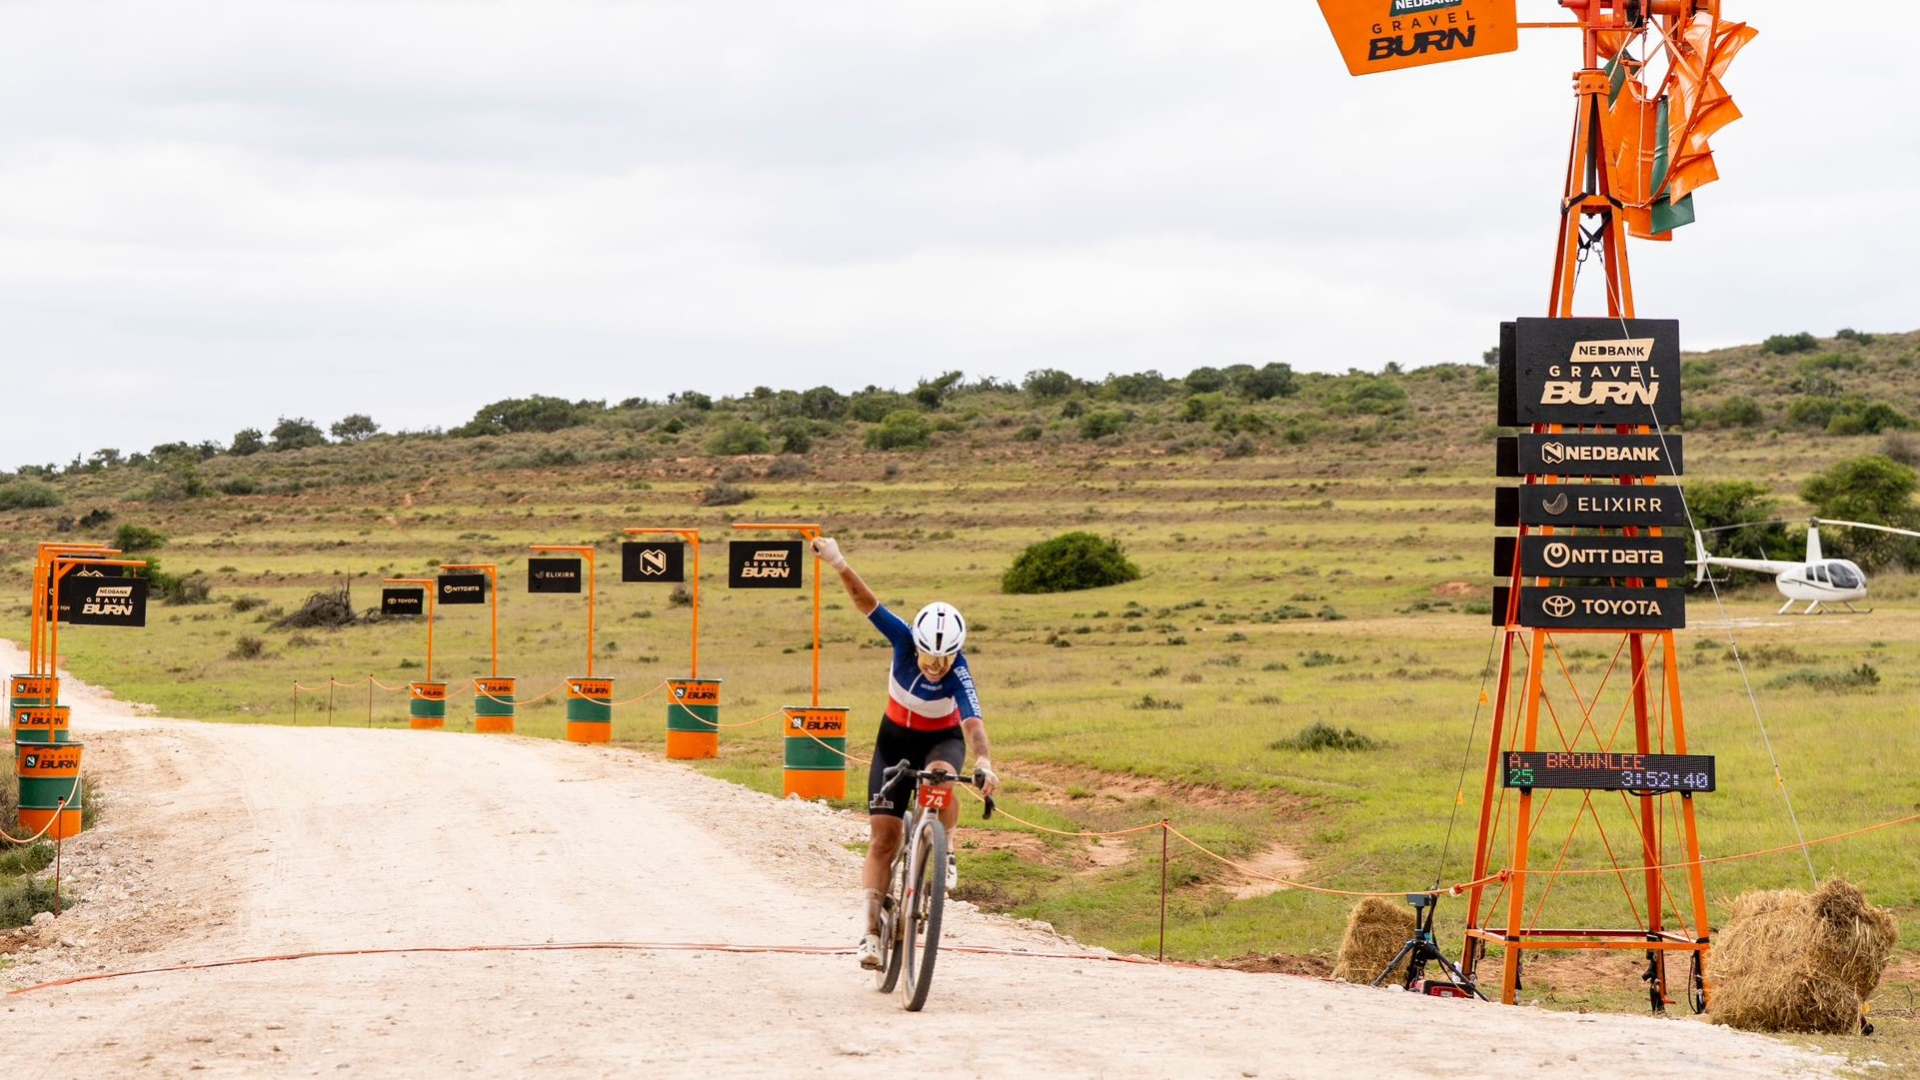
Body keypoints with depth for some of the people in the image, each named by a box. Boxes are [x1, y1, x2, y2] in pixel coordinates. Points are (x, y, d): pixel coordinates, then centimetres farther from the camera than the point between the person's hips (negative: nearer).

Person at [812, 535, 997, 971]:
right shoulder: (904, 641, -25)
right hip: (896, 737, 2)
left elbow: (973, 723, -46)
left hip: (942, 739, -2)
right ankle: (871, 931, -7)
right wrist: (840, 565, -40)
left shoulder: (958, 675, -32)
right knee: (883, 833, -8)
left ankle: (945, 852, -11)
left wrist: (984, 763, -64)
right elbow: (868, 603, -27)